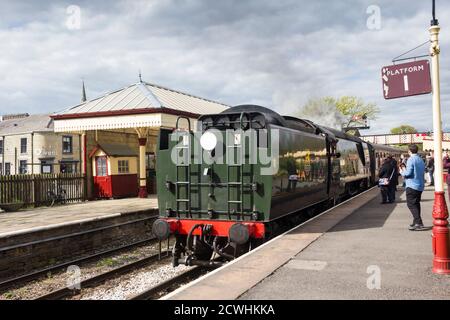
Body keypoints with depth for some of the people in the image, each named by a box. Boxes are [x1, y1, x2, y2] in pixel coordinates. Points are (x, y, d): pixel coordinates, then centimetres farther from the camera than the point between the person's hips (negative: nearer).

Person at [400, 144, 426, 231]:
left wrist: (402, 172, 3)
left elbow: (408, 173, -19)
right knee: (416, 204, 16)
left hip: (412, 185, -8)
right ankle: (416, 223, 21)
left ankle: (419, 223, -15)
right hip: (420, 186, 8)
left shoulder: (411, 159, -12)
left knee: (411, 204, -6)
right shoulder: (421, 160, 13)